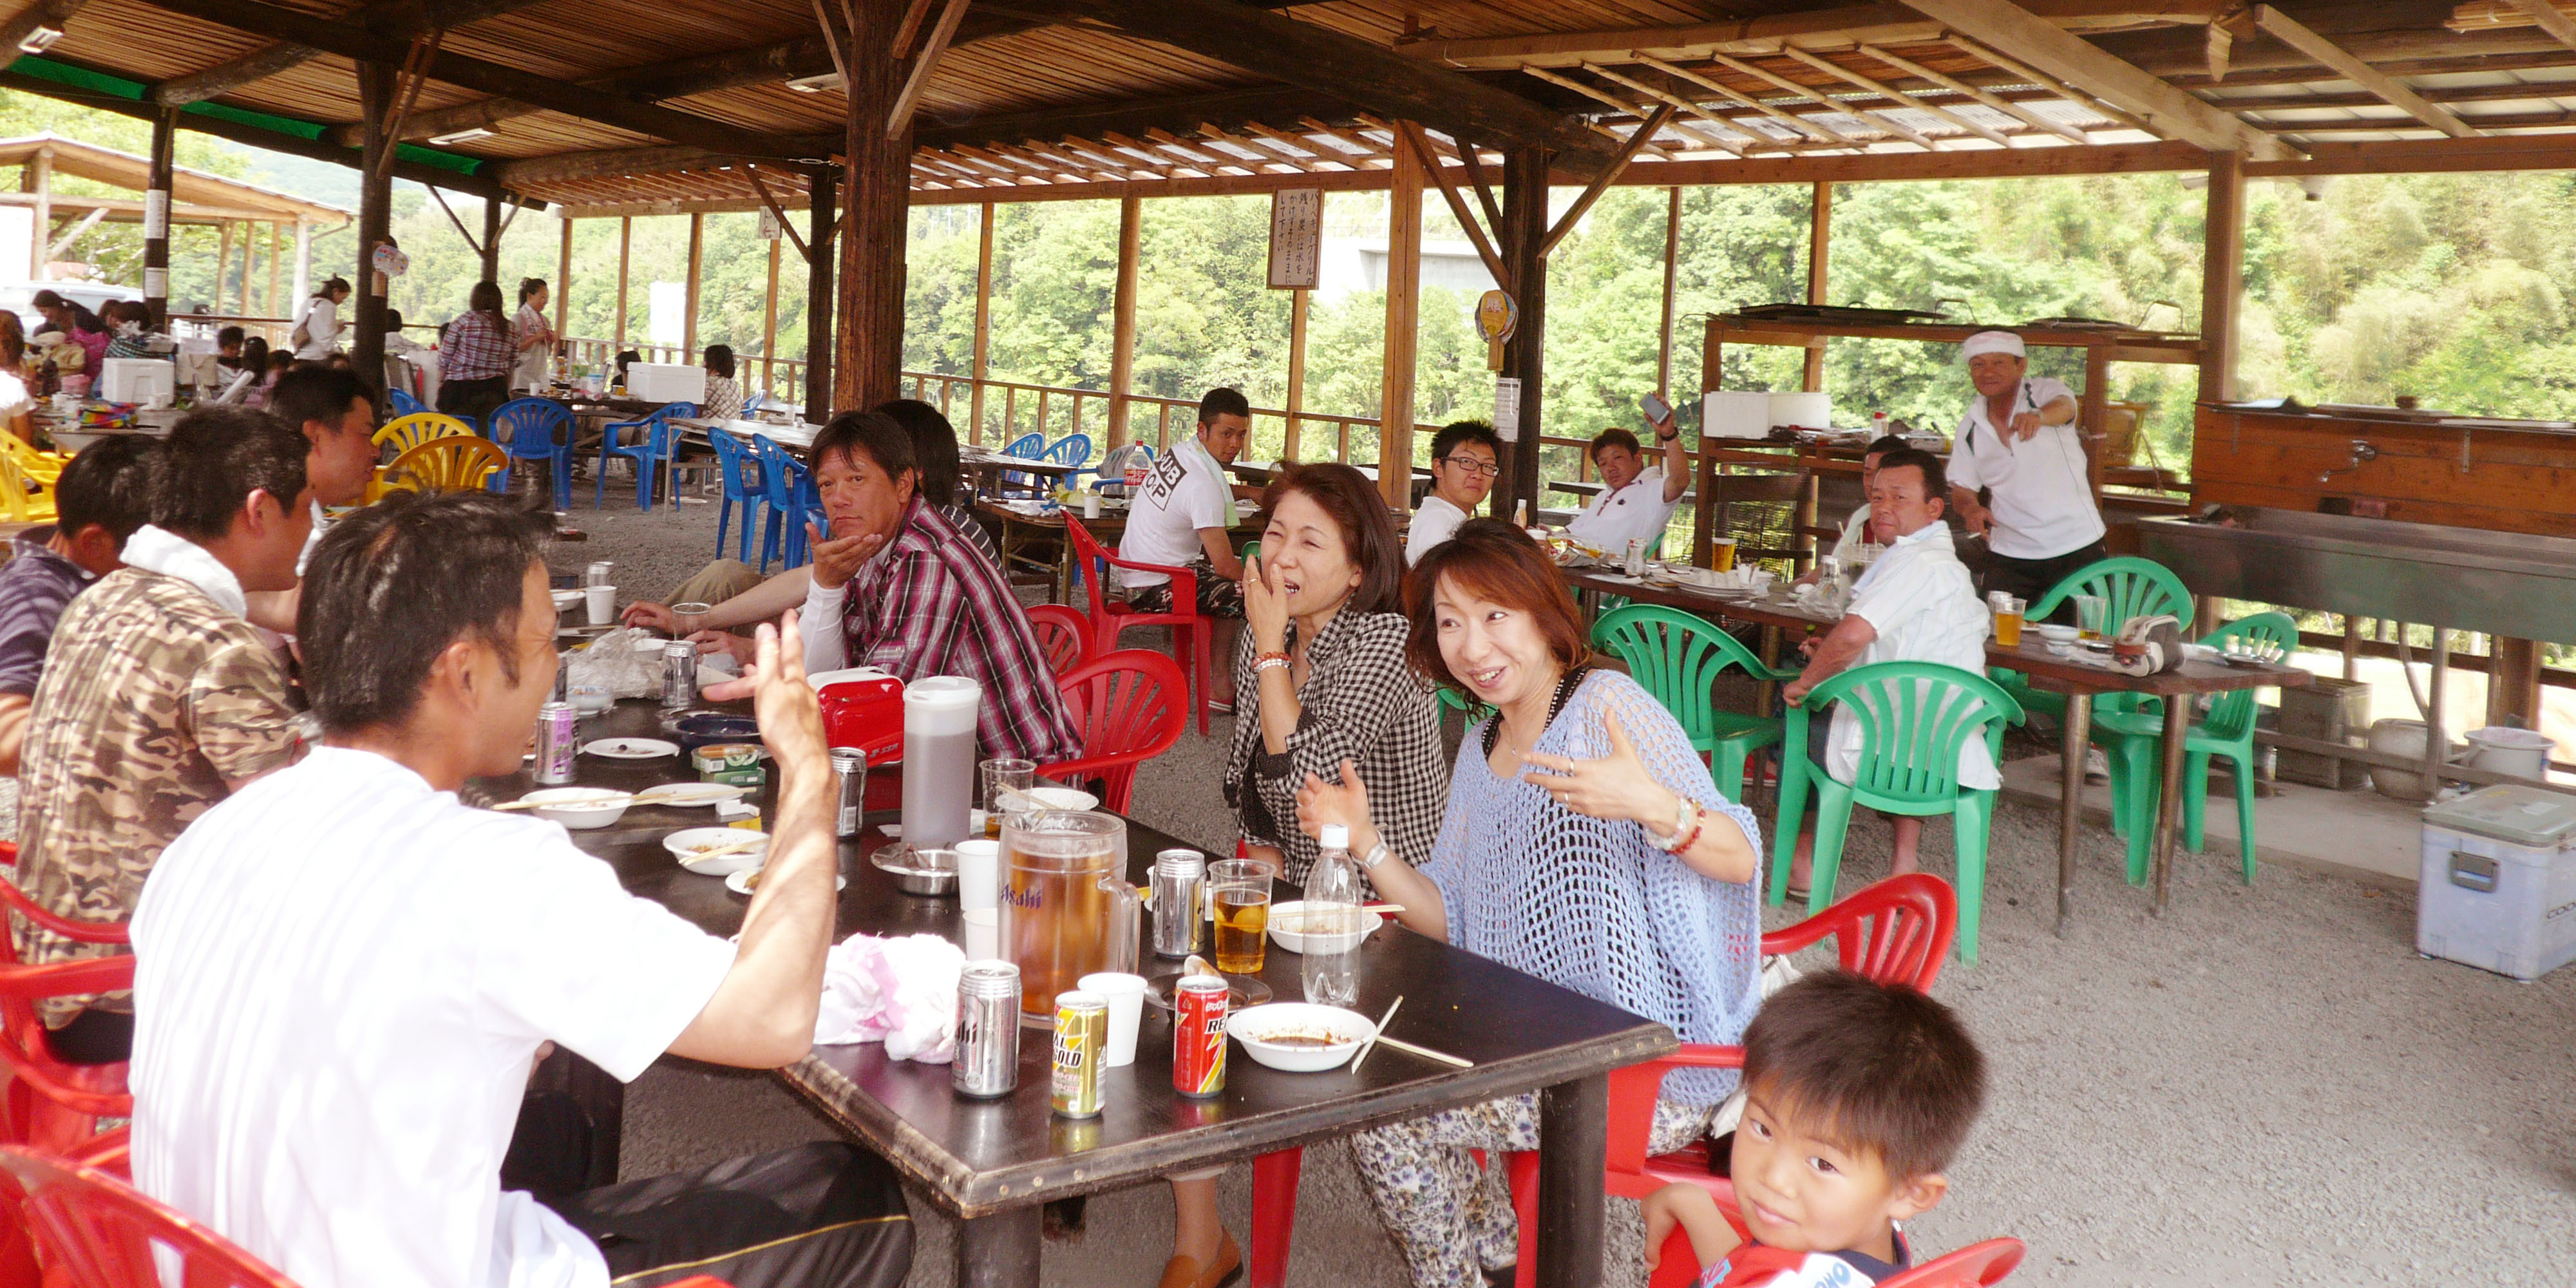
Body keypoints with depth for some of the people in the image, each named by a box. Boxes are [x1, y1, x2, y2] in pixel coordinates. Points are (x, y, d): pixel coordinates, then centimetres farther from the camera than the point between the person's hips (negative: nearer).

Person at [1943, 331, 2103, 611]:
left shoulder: (2043, 392, -6)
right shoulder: (1970, 427, 6)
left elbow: (2064, 407, -29)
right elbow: (1962, 488, 10)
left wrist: (2039, 416, -53)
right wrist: (1971, 509, -14)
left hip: (2076, 548, -3)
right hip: (2009, 556, 3)